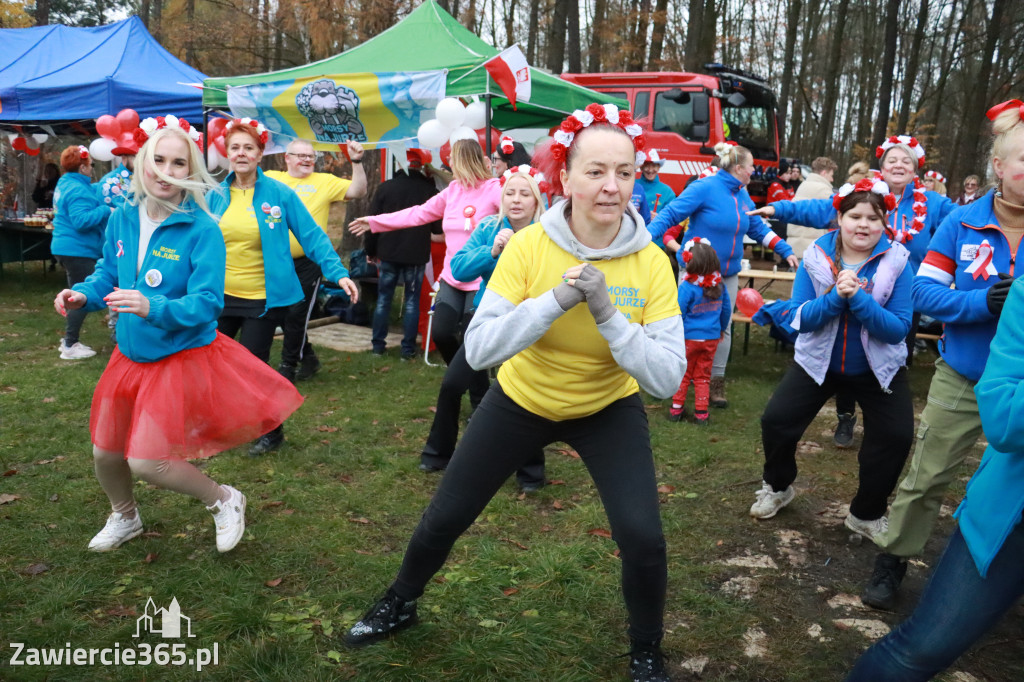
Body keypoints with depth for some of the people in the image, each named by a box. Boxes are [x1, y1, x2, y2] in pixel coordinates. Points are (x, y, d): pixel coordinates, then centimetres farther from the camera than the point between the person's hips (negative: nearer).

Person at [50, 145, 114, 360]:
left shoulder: (65, 184, 13)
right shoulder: (77, 190, -19)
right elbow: (81, 221, -28)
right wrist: (106, 211, -21)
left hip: (69, 248, 11)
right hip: (78, 250, -11)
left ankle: (69, 340, 25)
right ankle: (70, 346, 1)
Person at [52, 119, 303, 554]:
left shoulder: (202, 229, -19)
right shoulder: (123, 218, -2)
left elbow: (206, 303, -24)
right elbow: (108, 273, 11)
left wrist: (153, 307, -39)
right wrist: (83, 294, -9)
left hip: (182, 357, -6)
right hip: (131, 355, 7)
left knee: (145, 462, -11)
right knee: (105, 453, 19)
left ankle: (224, 501, 18)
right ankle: (125, 518, 51)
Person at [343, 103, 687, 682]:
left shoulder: (651, 263, -20)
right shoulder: (529, 245, -21)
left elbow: (668, 378, -24)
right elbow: (478, 350, -26)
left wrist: (607, 313, -35)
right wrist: (555, 299, -36)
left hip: (609, 409, 0)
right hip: (522, 400, 1)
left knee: (643, 538, -15)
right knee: (446, 516, 9)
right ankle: (400, 605, 42)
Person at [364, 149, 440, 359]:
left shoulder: (385, 187, -1)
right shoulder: (430, 191, -7)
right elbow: (437, 227, 0)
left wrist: (371, 250, 12)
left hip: (388, 253, 2)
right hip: (416, 255, -2)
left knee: (383, 298, 12)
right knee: (412, 301, 6)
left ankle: (378, 344, 15)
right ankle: (408, 348, 6)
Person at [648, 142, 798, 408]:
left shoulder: (742, 196, 8)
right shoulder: (705, 188, -14)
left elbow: (759, 228, 17)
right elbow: (670, 214, -19)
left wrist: (786, 251, 11)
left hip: (728, 274, 7)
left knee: (723, 328, 7)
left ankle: (716, 383, 17)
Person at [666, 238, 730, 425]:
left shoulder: (687, 287, -17)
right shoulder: (719, 285, -1)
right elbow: (726, 309, 10)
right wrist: (721, 328, 25)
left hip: (690, 338, -4)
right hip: (712, 338, 4)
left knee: (683, 374, 11)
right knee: (703, 376, 12)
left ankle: (676, 408, 17)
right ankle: (701, 413, 14)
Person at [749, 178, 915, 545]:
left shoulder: (897, 263, -14)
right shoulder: (816, 256, -11)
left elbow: (899, 329, -19)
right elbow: (799, 319, -14)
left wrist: (858, 298, -33)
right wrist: (835, 297, -31)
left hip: (877, 368, 0)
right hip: (819, 361, 1)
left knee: (896, 436, -12)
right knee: (776, 420, -8)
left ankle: (866, 515, 13)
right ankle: (777, 486, 23)